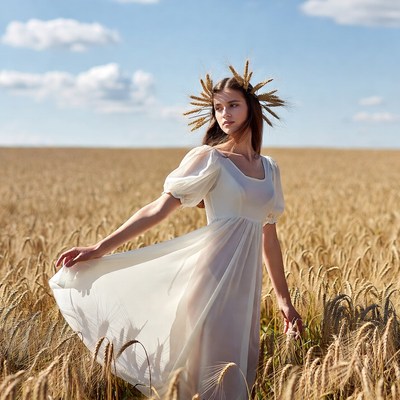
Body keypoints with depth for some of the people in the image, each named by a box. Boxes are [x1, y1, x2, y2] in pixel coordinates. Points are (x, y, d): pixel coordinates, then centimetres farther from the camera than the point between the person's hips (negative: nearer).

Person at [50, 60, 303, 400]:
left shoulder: (269, 168, 14)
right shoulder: (208, 158, -2)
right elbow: (159, 209, -7)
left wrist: (284, 298, 17)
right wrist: (100, 248, -14)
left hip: (247, 285, 6)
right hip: (213, 274, -5)